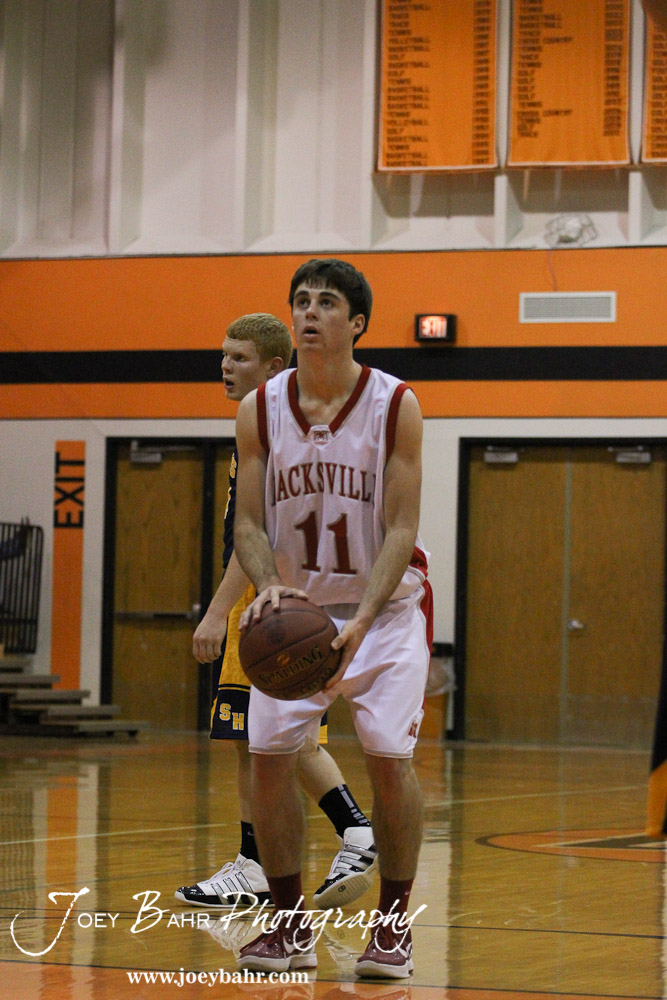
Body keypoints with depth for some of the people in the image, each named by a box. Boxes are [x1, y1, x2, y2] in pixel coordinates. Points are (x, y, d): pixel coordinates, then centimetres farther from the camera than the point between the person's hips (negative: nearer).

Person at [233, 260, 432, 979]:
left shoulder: (395, 406, -14)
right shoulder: (260, 410, -7)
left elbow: (400, 529, -17)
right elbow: (249, 521, -4)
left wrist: (362, 620, -30)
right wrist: (268, 585, -25)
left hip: (385, 601, -3)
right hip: (294, 603, 3)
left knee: (389, 756, -12)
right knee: (269, 754, -6)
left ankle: (393, 926, 2)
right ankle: (290, 926, 7)